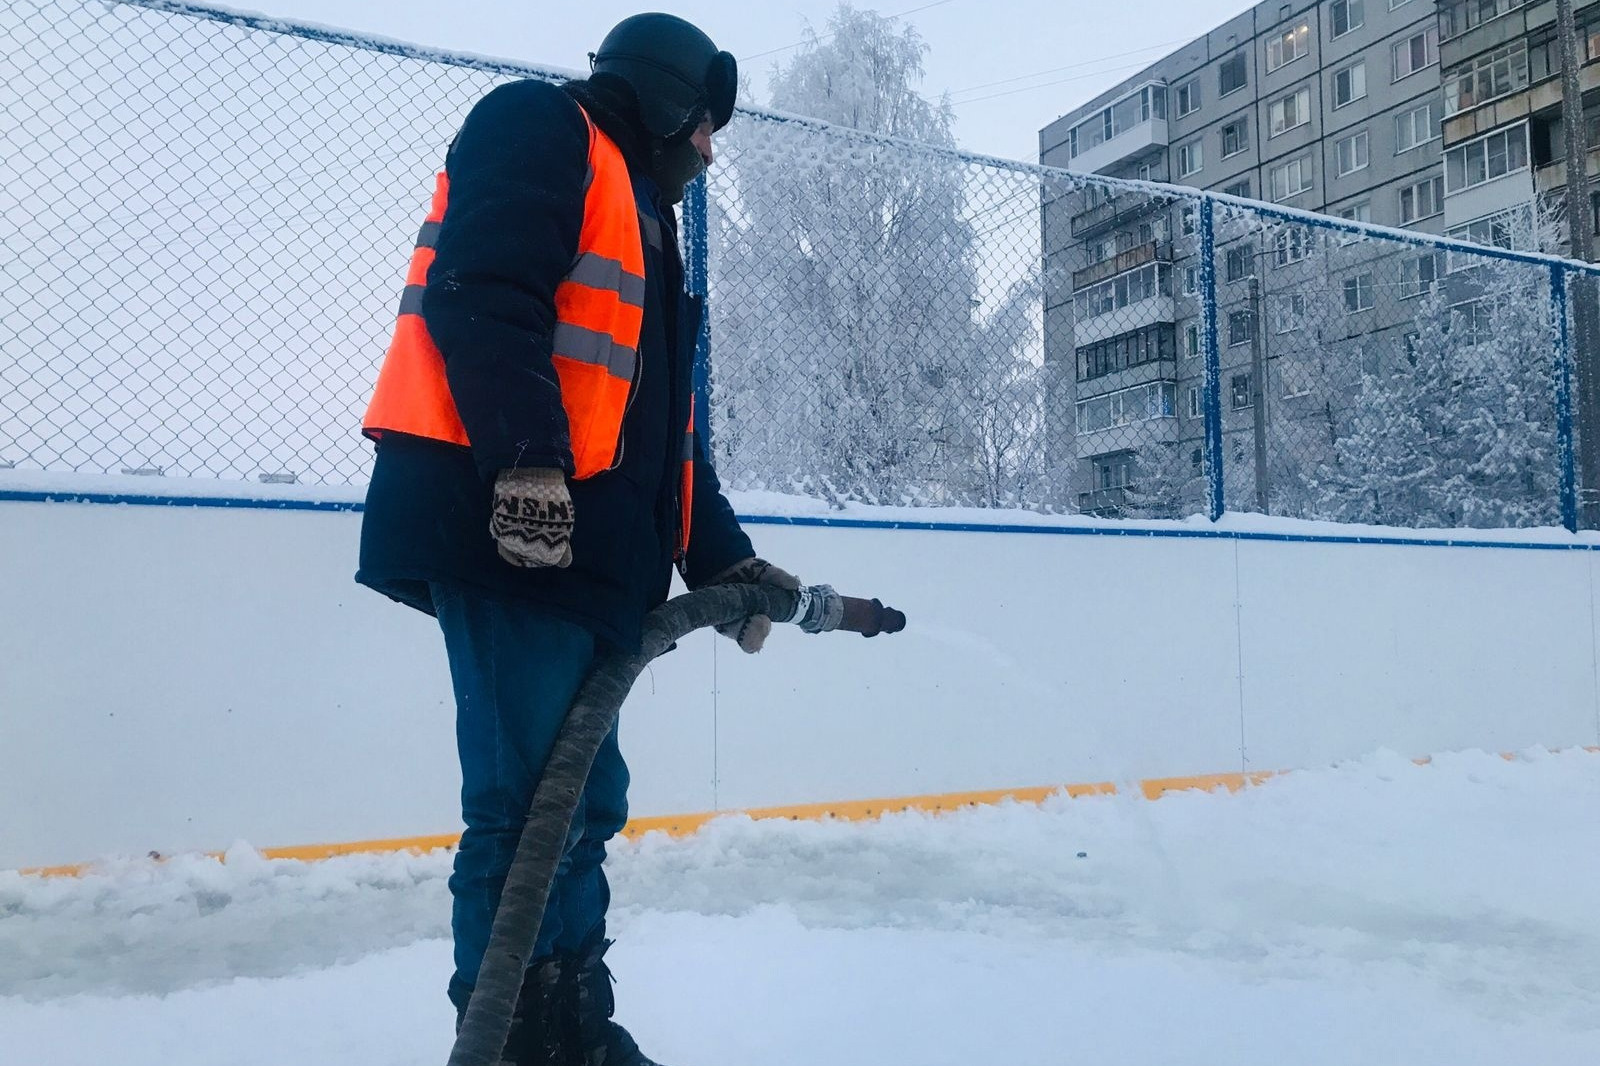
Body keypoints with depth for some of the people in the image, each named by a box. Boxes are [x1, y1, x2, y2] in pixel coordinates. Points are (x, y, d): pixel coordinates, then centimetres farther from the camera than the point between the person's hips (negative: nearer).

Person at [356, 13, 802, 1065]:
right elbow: (478, 294, -14)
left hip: (578, 546, 9)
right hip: (507, 524, -9)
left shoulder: (643, 221, 32)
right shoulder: (541, 128, 6)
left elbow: (660, 418, 27)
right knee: (533, 806, -9)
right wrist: (525, 456, -25)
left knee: (582, 800, 11)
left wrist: (723, 559, 19)